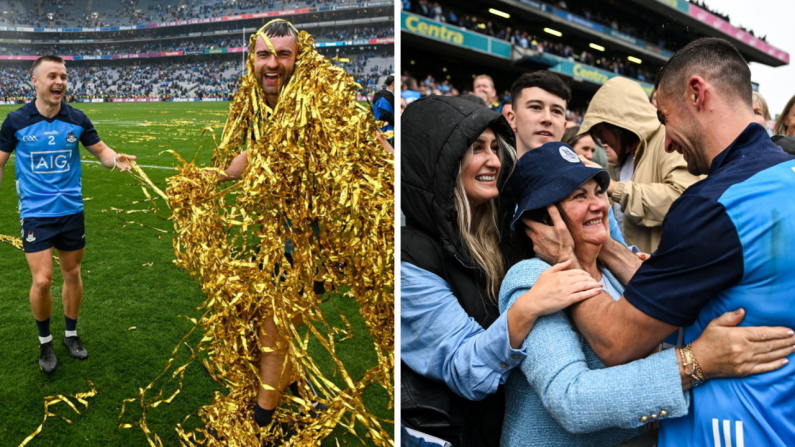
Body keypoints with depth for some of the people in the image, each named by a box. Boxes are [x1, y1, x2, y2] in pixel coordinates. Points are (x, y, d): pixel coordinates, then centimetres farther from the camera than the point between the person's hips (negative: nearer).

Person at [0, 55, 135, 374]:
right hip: (35, 213, -2)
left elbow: (100, 150, 5)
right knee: (42, 280, -7)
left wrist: (117, 160, -17)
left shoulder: (77, 119, -4)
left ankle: (71, 335, 32)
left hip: (71, 210, 2)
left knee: (72, 274, 12)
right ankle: (45, 342, 18)